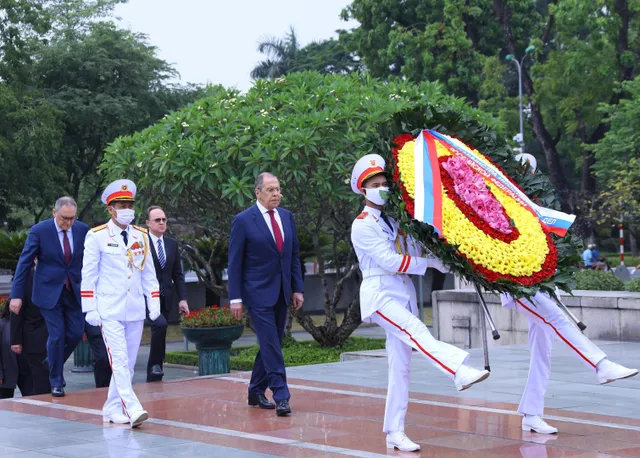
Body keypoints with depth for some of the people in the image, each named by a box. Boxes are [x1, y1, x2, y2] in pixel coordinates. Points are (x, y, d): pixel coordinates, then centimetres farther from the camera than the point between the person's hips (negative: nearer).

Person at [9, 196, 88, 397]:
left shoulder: (83, 230, -2)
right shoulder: (39, 231, -11)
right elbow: (24, 263, -8)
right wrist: (17, 295, -12)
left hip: (74, 291, 4)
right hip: (49, 292, -3)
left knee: (76, 333, 3)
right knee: (57, 335, -6)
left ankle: (51, 365, 30)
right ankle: (56, 381, 10)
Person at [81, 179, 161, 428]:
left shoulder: (141, 236, 11)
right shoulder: (97, 236, -2)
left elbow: (148, 272, 15)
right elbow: (88, 275, -2)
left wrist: (154, 302, 8)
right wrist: (90, 309, -7)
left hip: (135, 310, 5)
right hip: (109, 310, -5)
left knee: (128, 363, 7)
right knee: (119, 361, -13)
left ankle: (113, 408, 17)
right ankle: (133, 409, -19)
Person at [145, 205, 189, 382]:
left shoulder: (172, 243, 12)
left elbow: (178, 274, 13)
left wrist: (182, 298, 5)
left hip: (165, 298, 6)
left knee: (159, 334, 7)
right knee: (160, 324, -28)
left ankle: (153, 377, 15)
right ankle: (156, 363, -14)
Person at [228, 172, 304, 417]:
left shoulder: (287, 217, 9)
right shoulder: (243, 220, -7)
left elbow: (294, 255, 14)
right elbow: (234, 261, -6)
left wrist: (297, 288, 8)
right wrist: (235, 297, -10)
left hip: (281, 292, 6)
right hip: (258, 293, -6)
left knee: (271, 344, 11)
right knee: (270, 345, -10)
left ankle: (256, 392, 23)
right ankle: (281, 396, -10)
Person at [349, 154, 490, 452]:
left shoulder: (395, 220, 17)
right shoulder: (362, 225, -5)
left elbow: (417, 250, 11)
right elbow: (389, 261, -13)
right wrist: (429, 262, -13)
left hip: (404, 294, 7)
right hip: (380, 293, -7)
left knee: (400, 366, 3)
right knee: (415, 330, -31)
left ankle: (394, 432, 6)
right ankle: (460, 373, -51)